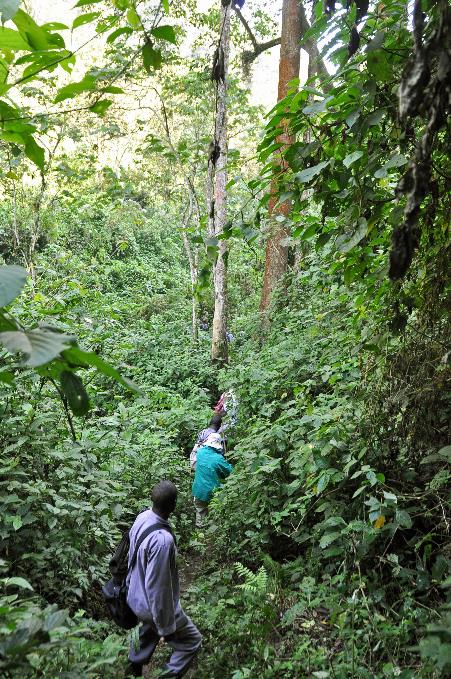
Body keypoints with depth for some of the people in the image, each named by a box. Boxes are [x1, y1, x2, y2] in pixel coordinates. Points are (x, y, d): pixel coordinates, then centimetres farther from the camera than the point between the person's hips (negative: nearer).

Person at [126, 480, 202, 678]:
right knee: (192, 640, 12)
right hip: (156, 605, -8)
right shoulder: (162, 540, -39)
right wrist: (166, 626, -17)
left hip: (137, 597, 8)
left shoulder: (142, 517, -13)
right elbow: (158, 587, -30)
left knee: (147, 636, 33)